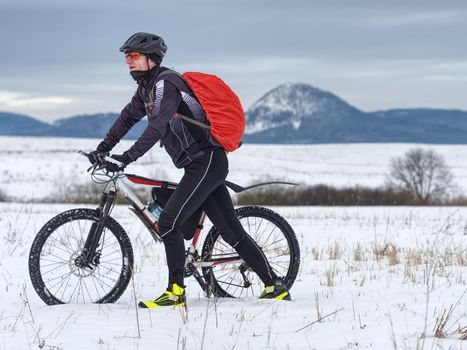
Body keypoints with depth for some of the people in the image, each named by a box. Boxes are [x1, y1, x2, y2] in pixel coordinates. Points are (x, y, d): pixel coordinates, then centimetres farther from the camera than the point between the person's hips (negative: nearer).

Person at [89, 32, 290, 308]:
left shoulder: (165, 83, -14)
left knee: (169, 221, -15)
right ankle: (275, 286, 11)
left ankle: (176, 292, -11)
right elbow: (128, 117, 27)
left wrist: (128, 157, -30)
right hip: (210, 162, 10)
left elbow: (157, 127, -25)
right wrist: (103, 148, 19)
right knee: (231, 230, 9)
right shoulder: (147, 86, 16)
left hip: (206, 161, -10)